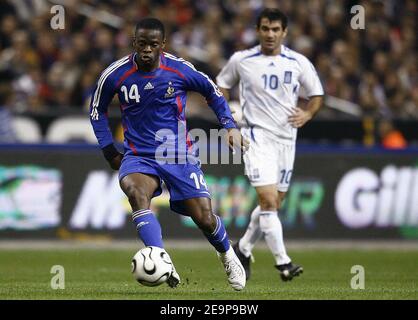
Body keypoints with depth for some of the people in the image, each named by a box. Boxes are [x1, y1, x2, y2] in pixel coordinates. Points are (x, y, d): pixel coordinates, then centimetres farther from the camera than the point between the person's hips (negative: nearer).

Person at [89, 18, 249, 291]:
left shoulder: (180, 69, -8)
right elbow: (97, 110, 12)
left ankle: (228, 256, 31)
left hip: (179, 154, 0)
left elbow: (213, 92, 11)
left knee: (204, 218, -6)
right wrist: (109, 151, 6)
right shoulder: (116, 74, -7)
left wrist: (230, 127, 1)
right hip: (139, 156, 0)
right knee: (136, 193, -34)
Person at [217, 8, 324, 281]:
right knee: (268, 201, -17)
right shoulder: (241, 60, -2)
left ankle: (243, 249, 32)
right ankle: (283, 262, -17)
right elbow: (222, 86, 14)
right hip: (256, 136, -3)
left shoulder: (298, 63, 1)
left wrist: (307, 114, -9)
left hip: (286, 138, 4)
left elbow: (317, 94, 11)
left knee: (273, 204, 11)